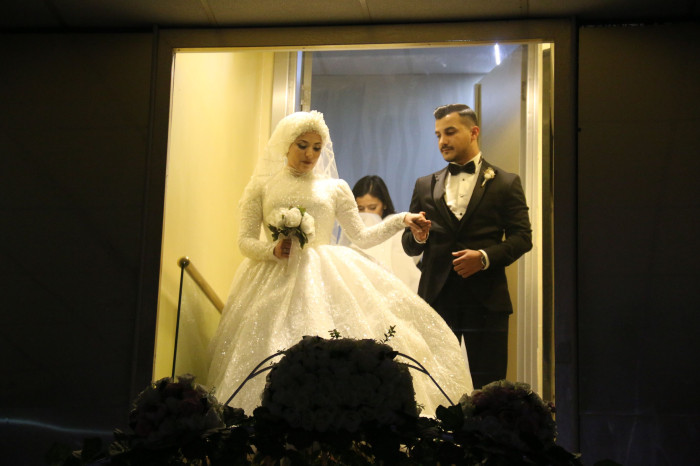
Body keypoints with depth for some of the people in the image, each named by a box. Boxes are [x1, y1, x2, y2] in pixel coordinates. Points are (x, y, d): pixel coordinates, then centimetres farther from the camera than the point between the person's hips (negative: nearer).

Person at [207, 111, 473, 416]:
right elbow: (245, 240, 7)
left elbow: (362, 237, 12)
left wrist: (402, 220, 1)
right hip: (277, 283, -1)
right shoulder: (262, 187, 11)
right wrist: (273, 250, -13)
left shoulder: (335, 188, 15)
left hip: (327, 281, 1)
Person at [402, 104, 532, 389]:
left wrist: (485, 257, -15)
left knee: (488, 386, -2)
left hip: (486, 298, -2)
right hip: (436, 298, 2)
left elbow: (522, 237, 1)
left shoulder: (505, 183, 7)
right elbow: (409, 247, 14)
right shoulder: (425, 186, 15)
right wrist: (418, 236, -10)